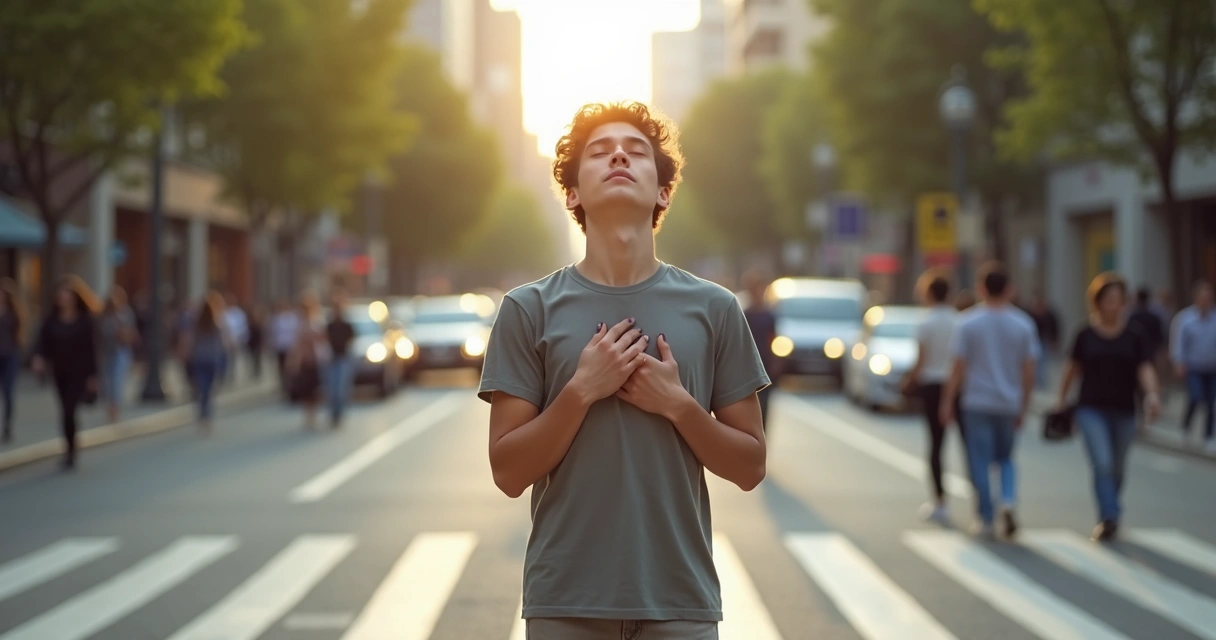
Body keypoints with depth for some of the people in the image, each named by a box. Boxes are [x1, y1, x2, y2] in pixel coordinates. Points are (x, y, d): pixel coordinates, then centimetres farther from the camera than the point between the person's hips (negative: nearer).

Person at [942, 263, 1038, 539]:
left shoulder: (968, 322, -6)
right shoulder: (1023, 324, -1)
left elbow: (959, 368, -7)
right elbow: (1028, 371, 0)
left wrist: (948, 402, 1)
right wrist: (1023, 407, 9)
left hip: (976, 402, -2)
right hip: (1009, 402, 2)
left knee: (981, 463, 4)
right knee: (1005, 458, 18)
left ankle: (987, 521, 5)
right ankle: (1008, 501, -7)